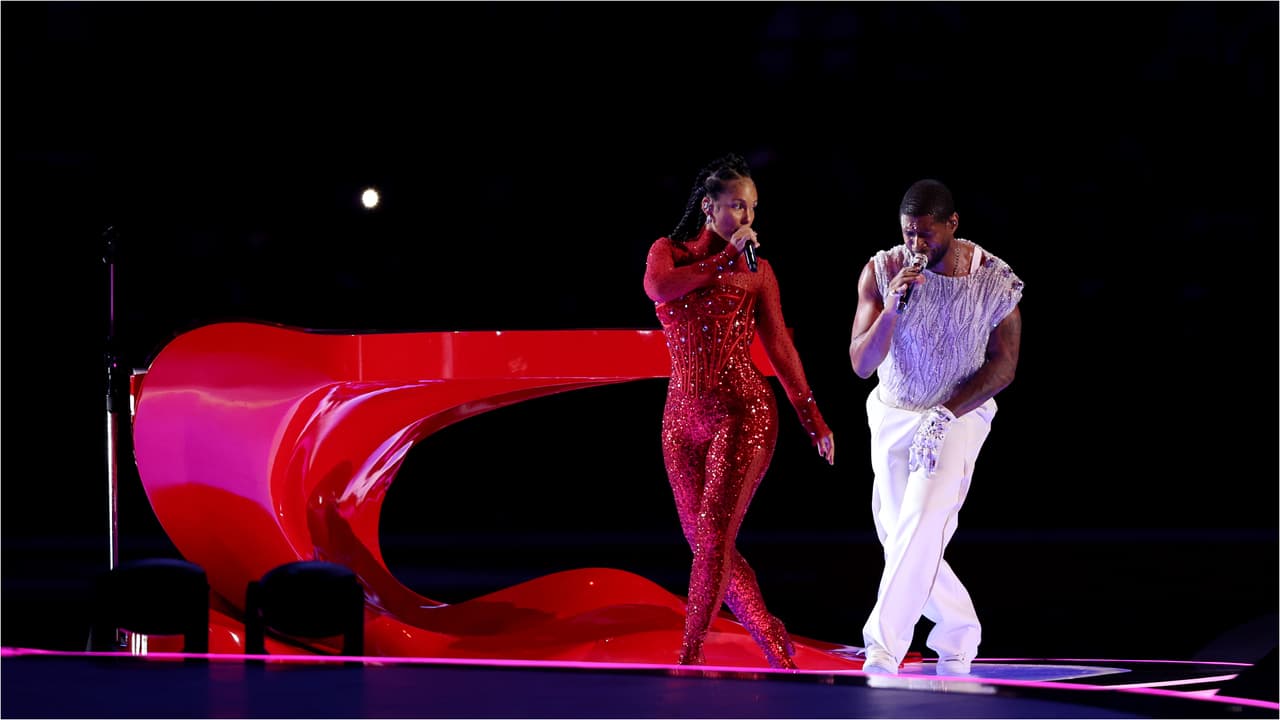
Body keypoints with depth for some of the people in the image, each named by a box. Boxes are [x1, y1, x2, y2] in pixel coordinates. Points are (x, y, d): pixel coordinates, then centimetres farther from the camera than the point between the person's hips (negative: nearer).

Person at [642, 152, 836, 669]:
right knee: (705, 544, 4)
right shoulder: (669, 252, 7)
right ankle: (772, 640, 19)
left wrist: (814, 420, 7)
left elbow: (779, 347, 9)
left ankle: (689, 659, -18)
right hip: (684, 417, 3)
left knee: (714, 532, -15)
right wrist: (725, 257, -13)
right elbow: (658, 287, -17)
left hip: (743, 411, -3)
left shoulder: (757, 269, 7)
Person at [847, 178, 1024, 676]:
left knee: (921, 524, -22)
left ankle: (883, 650, -25)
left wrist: (945, 415, -20)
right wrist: (892, 307, -30)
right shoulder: (882, 271, -11)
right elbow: (861, 364, -13)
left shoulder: (993, 280, -14)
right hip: (891, 414, 4)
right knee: (898, 536, 7)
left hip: (960, 413, -4)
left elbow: (1002, 367, -9)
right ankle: (960, 634, 29)